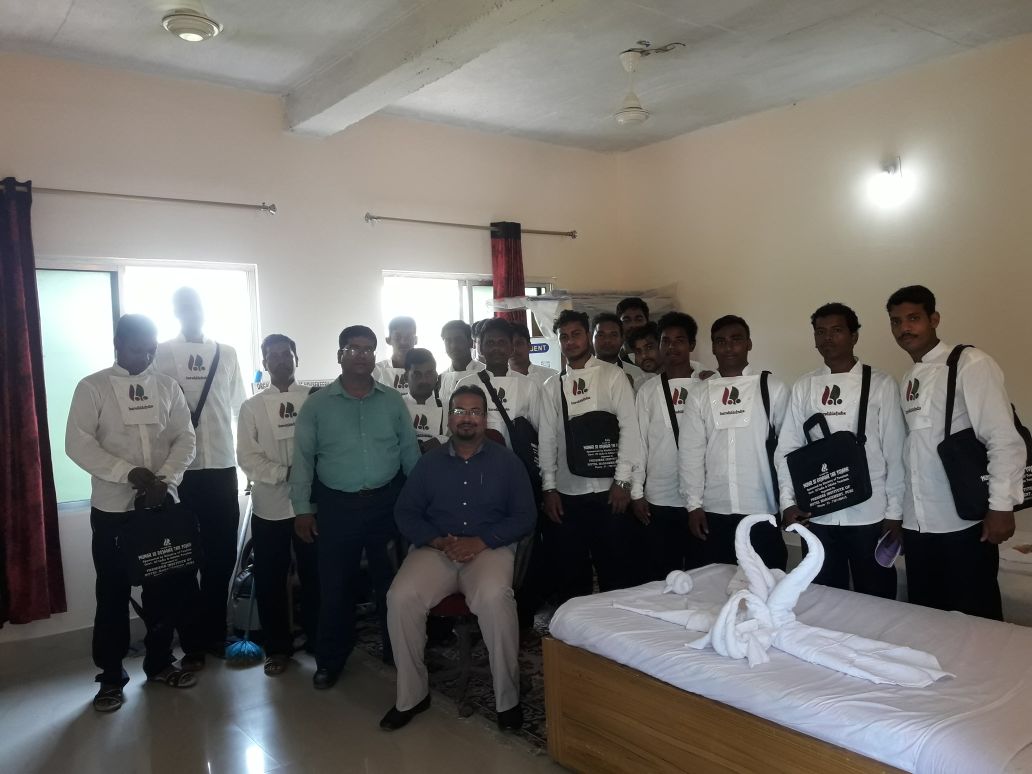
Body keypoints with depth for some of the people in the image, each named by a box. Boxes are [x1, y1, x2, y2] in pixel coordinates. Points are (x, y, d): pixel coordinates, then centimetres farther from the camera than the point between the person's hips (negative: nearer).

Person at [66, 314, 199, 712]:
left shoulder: (167, 386, 4)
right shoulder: (91, 387, -4)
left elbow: (185, 439, 1)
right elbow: (78, 444, -11)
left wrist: (165, 479, -14)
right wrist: (129, 472, -20)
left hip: (162, 504, 3)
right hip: (112, 508, -2)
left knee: (166, 587, 10)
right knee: (113, 593, 7)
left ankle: (159, 662, 27)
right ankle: (111, 675, 21)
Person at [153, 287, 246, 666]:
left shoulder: (227, 353, 10)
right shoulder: (162, 353, 1)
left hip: (222, 466, 3)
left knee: (222, 555, 8)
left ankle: (216, 633, 23)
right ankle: (192, 642, 15)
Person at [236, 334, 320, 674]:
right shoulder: (252, 406, 4)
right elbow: (248, 457, -3)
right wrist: (285, 473, -17)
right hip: (269, 506, 1)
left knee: (314, 575, 9)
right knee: (270, 581, 8)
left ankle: (317, 640, 26)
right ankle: (278, 647, 24)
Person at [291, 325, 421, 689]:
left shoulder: (393, 401, 3)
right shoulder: (316, 404, -1)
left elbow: (410, 452, 6)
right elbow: (303, 459, 0)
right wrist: (303, 509, -5)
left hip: (387, 502, 1)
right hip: (337, 505, -1)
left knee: (392, 580, 12)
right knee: (335, 584, 8)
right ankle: (330, 659, 25)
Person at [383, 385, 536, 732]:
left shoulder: (507, 462, 6)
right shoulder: (429, 462, 12)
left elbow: (524, 517, 1)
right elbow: (406, 513, 8)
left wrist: (480, 542, -13)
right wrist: (438, 541, -11)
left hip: (490, 549, -2)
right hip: (435, 550, 2)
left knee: (494, 597, -34)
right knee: (400, 597, -26)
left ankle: (508, 698, -14)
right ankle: (411, 695, -6)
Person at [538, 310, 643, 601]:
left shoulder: (612, 375, 1)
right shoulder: (552, 385, 10)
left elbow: (629, 428, -4)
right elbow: (547, 438, 8)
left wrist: (622, 481, -10)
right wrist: (549, 488, 3)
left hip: (609, 491, -3)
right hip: (567, 494, 3)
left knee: (617, 572, 4)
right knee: (568, 574, 10)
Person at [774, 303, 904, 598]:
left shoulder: (880, 384, -3)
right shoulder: (803, 387, 4)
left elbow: (894, 452, -3)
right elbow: (787, 448, 4)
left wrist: (894, 512, -4)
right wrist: (788, 502, -4)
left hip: (869, 515, -2)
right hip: (816, 516, 2)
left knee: (876, 602, 11)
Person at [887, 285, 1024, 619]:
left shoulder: (970, 364, -7)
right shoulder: (907, 380, 12)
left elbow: (1005, 440, -12)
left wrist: (1001, 506, -15)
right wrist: (896, 511, 11)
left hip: (965, 521, -6)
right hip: (917, 523, 6)